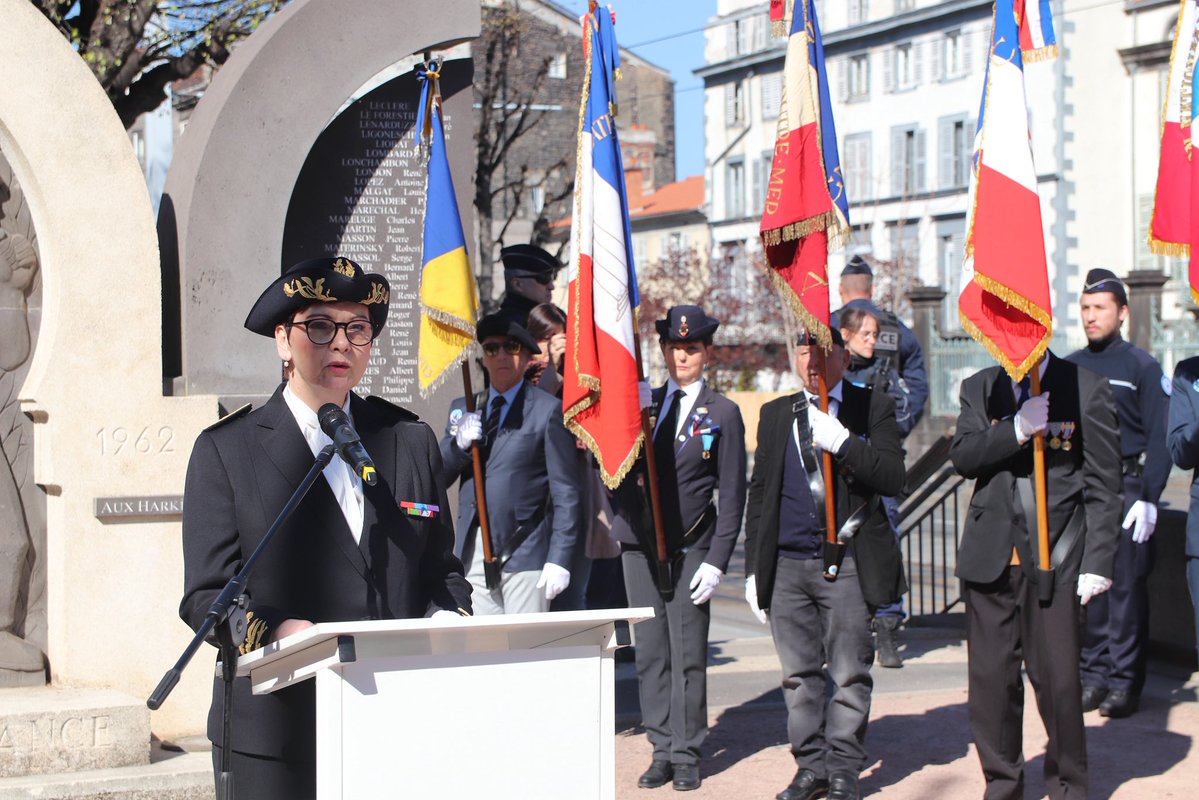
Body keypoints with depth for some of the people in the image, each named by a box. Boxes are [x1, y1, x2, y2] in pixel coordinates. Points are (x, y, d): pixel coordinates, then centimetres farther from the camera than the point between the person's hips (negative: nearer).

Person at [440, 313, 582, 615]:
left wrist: (559, 559, -10)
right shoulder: (463, 409, 15)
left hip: (524, 554, -4)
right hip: (473, 553, 4)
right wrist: (459, 443, -7)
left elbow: (565, 493, -3)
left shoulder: (548, 410, 1)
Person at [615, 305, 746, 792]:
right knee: (649, 652, 4)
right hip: (640, 546, 3)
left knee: (688, 655, -1)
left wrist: (716, 561, -8)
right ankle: (662, 751, 12)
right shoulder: (641, 404, 10)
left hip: (690, 551, -3)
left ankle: (686, 756, 7)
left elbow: (732, 495, -2)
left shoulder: (722, 414, 1)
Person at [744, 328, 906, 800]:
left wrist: (843, 442, -22)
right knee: (800, 675, 7)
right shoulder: (776, 415, 14)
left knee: (849, 673, 0)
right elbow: (760, 493, 15)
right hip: (787, 564, 3)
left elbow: (892, 476, -9)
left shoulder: (872, 409, 3)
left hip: (847, 565, -3)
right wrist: (754, 567, 11)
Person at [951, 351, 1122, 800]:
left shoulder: (1086, 388, 0)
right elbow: (962, 458, -3)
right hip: (990, 558, 3)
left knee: (1058, 679, -3)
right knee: (991, 678, 5)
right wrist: (1017, 429, -18)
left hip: (1055, 557, -3)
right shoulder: (979, 388, 11)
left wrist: (1098, 560, -5)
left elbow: (1104, 484, 0)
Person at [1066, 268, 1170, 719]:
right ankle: (1093, 676, 12)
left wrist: (1148, 499, -11)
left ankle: (1125, 683, 2)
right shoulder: (1068, 369, 12)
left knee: (1126, 588, -3)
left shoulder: (1141, 366, 0)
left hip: (1126, 488, -4)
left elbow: (1159, 440, -3)